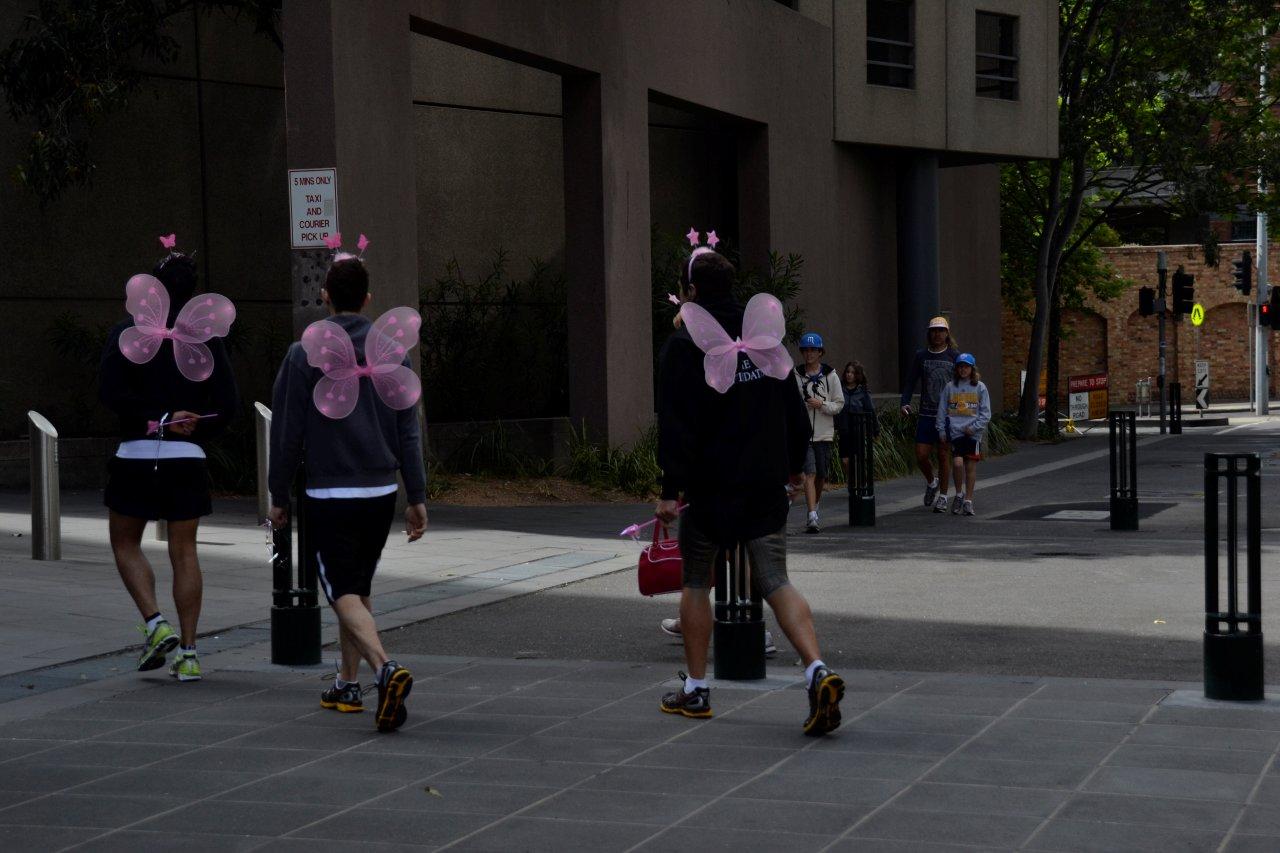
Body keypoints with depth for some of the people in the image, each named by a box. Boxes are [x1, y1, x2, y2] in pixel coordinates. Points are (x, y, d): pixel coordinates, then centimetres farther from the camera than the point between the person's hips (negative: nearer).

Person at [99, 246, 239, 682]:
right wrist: (193, 432, 8)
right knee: (184, 552, 7)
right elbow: (227, 404, -2)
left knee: (125, 543, 16)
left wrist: (158, 418, -9)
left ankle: (155, 623, -2)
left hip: (135, 455, -2)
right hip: (187, 458, 2)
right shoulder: (206, 339, 3)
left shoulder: (127, 333, -1)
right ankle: (187, 652, 4)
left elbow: (110, 390, -14)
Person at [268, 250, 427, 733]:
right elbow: (409, 432, 3)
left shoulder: (304, 356, -7)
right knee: (360, 589, 19)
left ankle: (386, 670, -29)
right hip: (381, 493, 4)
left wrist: (278, 498, 5)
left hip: (329, 497, -4)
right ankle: (348, 685, 27)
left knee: (344, 594, -6)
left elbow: (287, 434, -5)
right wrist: (417, 498, 6)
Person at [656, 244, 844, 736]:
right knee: (774, 581, 0)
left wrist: (672, 488, -13)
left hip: (711, 490, -4)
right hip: (767, 485, 4)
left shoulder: (684, 346, -9)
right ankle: (818, 672, -21)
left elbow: (677, 425, -14)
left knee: (695, 583, 12)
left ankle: (695, 690, 18)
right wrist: (793, 465, 26)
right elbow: (794, 409, 16)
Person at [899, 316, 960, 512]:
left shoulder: (955, 356, 2)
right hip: (926, 414, 2)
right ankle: (931, 482, 28)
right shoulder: (921, 356, 7)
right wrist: (905, 403, -5)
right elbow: (910, 382, 10)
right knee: (921, 455, -1)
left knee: (944, 455, 0)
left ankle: (942, 496, 10)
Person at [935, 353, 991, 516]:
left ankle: (968, 500, 11)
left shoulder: (980, 387, 4)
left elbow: (986, 413, 4)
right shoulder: (949, 387, 7)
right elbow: (942, 410, 10)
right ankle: (959, 494, 7)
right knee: (958, 463, -14)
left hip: (973, 433, 0)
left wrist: (974, 427, -7)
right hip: (955, 431, 0)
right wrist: (941, 430, 3)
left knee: (971, 466, 2)